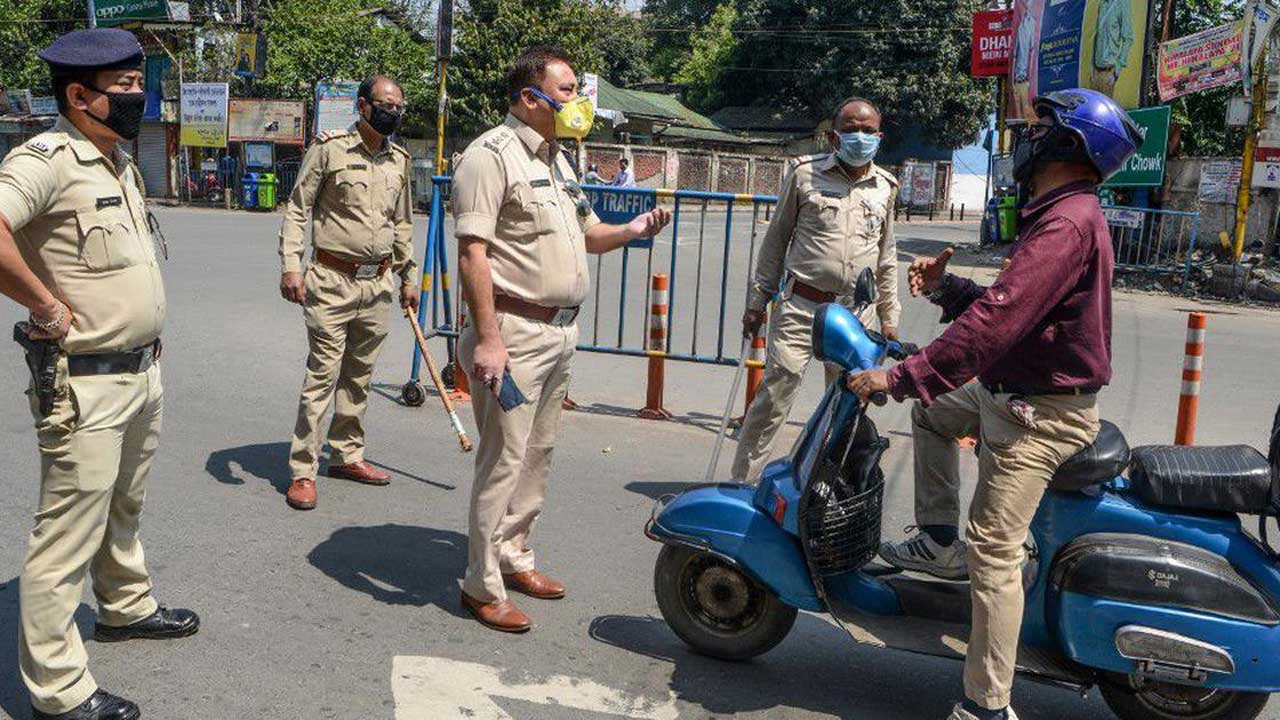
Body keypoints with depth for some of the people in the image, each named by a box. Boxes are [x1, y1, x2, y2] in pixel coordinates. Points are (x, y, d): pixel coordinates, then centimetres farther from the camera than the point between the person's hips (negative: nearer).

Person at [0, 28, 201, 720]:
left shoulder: (121, 161, 11)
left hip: (143, 371, 9)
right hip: (83, 384, -9)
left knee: (124, 507, 26)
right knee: (69, 533, 1)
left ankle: (126, 606, 47)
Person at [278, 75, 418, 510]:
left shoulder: (400, 161, 12)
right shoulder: (330, 149, -4)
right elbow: (297, 209, -5)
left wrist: (408, 277, 20)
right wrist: (291, 265, -14)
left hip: (379, 283, 6)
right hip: (332, 280, -5)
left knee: (359, 375, 13)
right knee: (322, 374, -6)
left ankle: (346, 455, 25)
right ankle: (302, 471, 0)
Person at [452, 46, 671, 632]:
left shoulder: (557, 160, 17)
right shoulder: (492, 155, -12)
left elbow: (586, 235, 26)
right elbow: (473, 252, -20)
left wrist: (630, 231, 5)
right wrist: (487, 340, -26)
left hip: (559, 332, 9)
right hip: (515, 332, -9)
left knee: (537, 455, 17)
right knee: (503, 459, -5)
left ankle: (514, 557, 32)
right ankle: (482, 586, 6)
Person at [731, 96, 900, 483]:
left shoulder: (885, 186, 10)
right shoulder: (805, 173, 1)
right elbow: (777, 238, 6)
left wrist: (889, 316, 16)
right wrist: (757, 301, 3)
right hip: (800, 306, -3)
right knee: (773, 397, -6)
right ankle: (742, 484, 3)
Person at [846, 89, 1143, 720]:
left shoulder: (1067, 224, -22)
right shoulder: (1064, 214, 13)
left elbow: (997, 321, -31)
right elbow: (1006, 304, 16)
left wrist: (901, 377, -29)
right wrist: (945, 285, 2)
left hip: (1040, 414, -11)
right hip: (1009, 393, 11)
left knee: (994, 551, -11)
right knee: (930, 408, 29)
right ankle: (940, 542, 27)